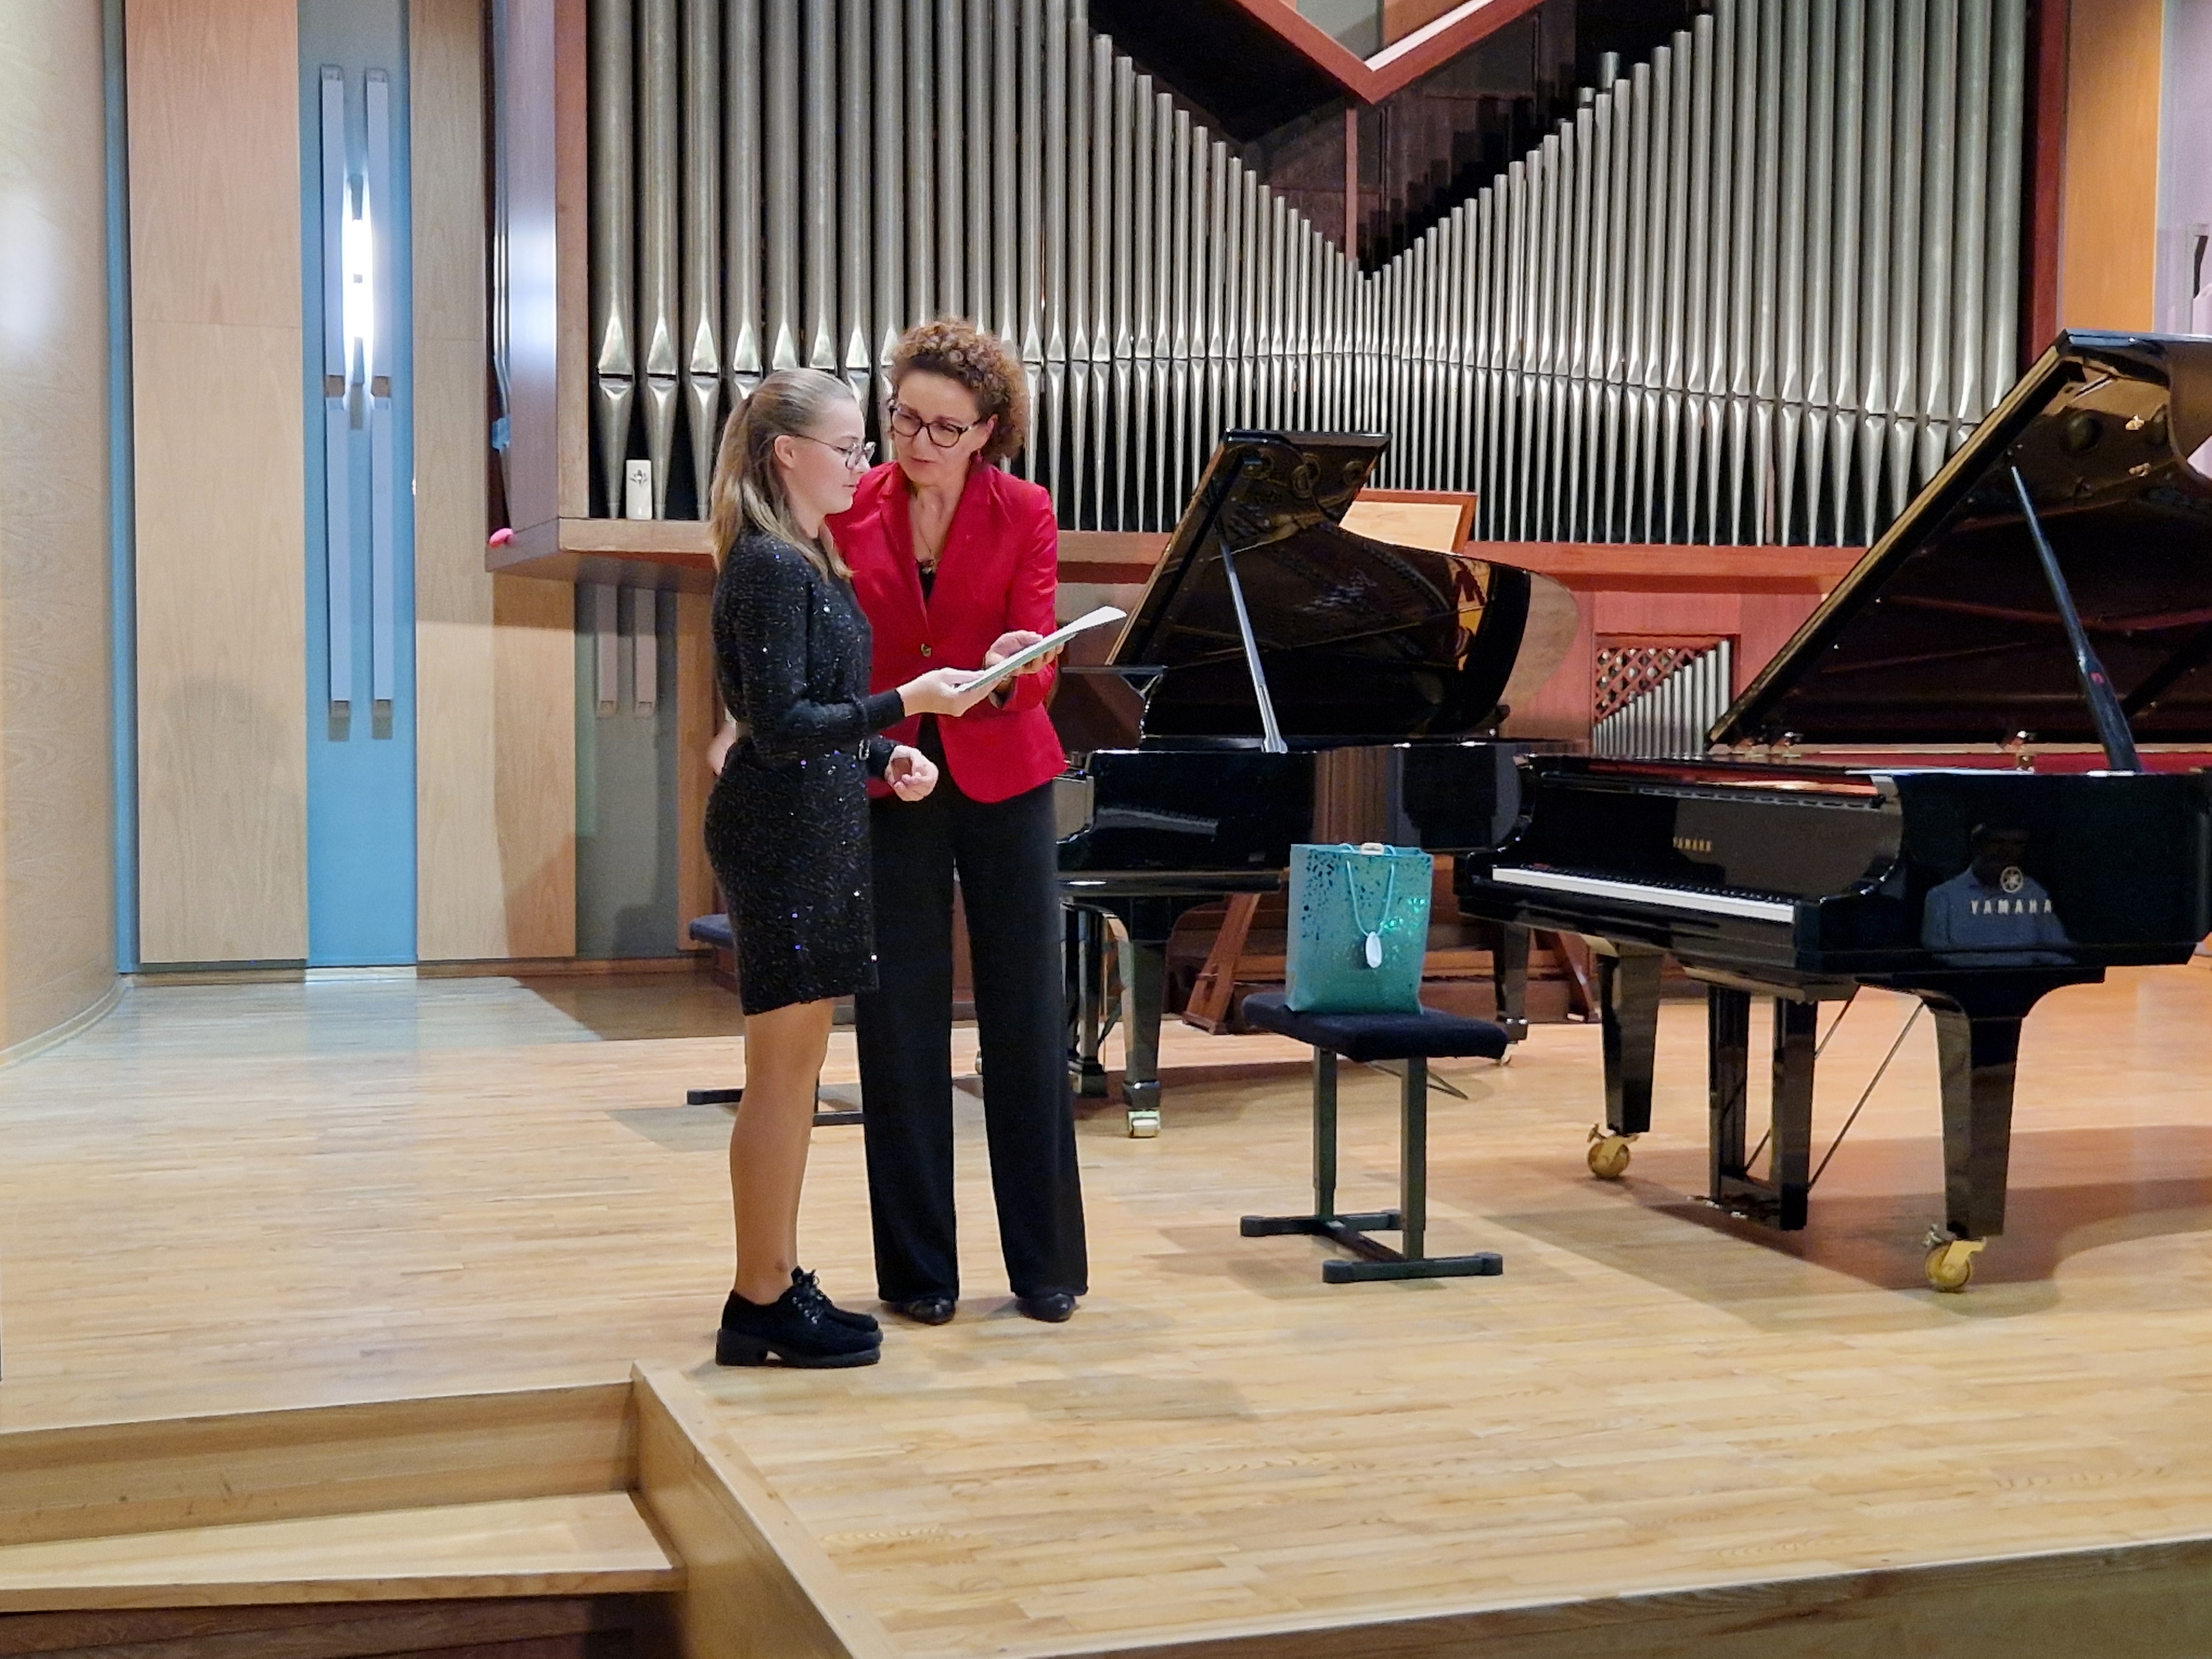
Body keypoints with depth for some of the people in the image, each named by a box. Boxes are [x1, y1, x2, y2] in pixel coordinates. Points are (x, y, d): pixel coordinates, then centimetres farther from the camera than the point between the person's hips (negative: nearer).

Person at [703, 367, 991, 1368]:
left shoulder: (809, 560, 15)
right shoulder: (768, 566, -15)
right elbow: (781, 724, -21)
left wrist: (882, 758, 5)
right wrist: (908, 702, -23)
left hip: (814, 829, 10)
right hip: (781, 834, -10)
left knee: (796, 1067, 13)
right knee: (783, 1069, -4)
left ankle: (778, 1284, 22)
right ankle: (759, 1305, 5)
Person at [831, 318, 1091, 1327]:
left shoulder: (1025, 514, -3)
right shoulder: (853, 511, -1)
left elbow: (1036, 662, -12)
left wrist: (1012, 671, -34)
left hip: (1001, 781, -1)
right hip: (886, 782, 1)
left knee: (1025, 1016, 4)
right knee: (899, 1024, 2)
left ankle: (1045, 1262, 15)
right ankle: (917, 1267, 14)